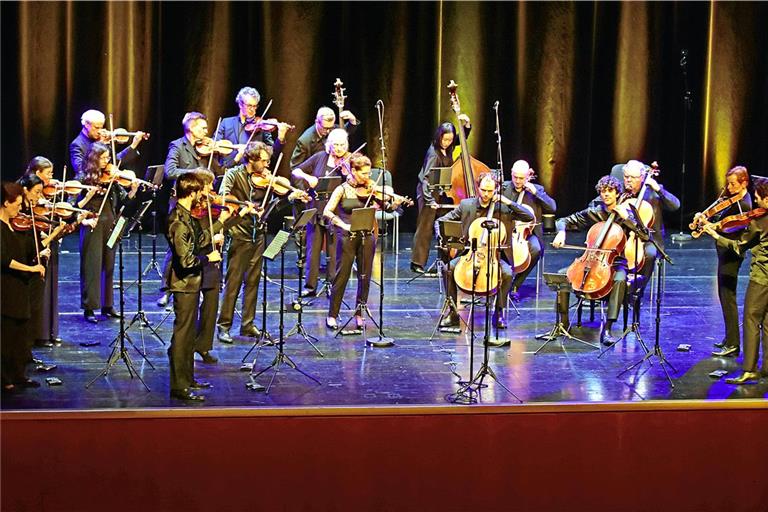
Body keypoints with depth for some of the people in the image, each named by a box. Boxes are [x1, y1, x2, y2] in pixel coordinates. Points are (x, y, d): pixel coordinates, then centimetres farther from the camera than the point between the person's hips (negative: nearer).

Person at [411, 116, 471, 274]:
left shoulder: (448, 148, 1)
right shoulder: (434, 153, -21)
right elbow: (427, 178, -27)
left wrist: (466, 123, -4)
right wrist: (430, 200, -34)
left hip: (441, 191, 8)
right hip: (429, 192, -8)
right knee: (425, 227, -7)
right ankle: (417, 262, -5)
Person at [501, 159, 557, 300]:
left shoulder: (537, 189, 8)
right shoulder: (503, 187, 9)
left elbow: (552, 207, -3)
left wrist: (535, 192, -11)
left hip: (527, 232, 0)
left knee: (535, 249, -32)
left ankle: (516, 284, -15)